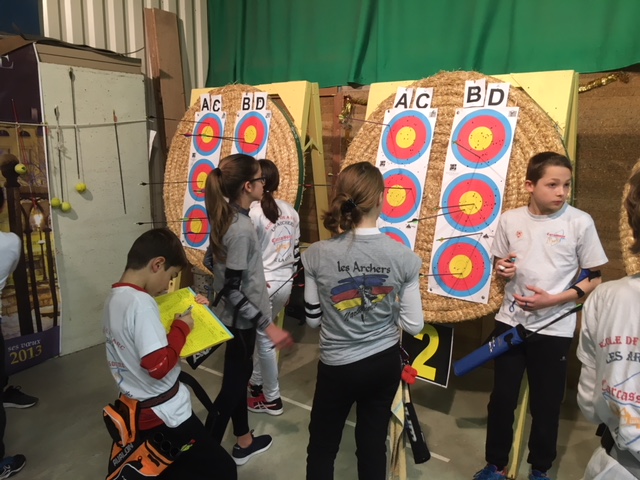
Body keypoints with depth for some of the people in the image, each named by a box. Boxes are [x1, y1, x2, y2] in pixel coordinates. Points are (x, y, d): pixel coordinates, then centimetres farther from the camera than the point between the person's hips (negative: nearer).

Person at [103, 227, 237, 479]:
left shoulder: (114, 298, 3)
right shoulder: (140, 302, -26)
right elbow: (159, 366, -30)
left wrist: (184, 312, 9)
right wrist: (181, 328, -17)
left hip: (138, 410, 10)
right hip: (164, 415, -10)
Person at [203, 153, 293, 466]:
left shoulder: (224, 218, 0)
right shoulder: (241, 228, -27)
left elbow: (211, 261, 11)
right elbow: (232, 291, -27)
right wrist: (268, 326, -26)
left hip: (232, 316, 9)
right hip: (240, 319, -9)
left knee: (238, 375, 21)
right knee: (233, 383, 7)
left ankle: (244, 442, 39)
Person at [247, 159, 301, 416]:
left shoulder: (251, 213, -15)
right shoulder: (291, 211, 5)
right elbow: (296, 252, 10)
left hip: (261, 286, -7)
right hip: (284, 283, 7)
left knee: (264, 341, 8)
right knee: (260, 333, 25)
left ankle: (272, 399, 21)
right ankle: (256, 382, 40)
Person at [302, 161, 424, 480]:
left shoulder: (317, 254, -16)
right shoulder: (403, 257, -14)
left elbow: (312, 319, -5)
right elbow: (414, 325, -8)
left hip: (337, 366, -1)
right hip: (385, 362, 2)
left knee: (322, 446, 20)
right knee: (373, 443, 21)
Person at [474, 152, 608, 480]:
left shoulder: (580, 222, -9)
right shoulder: (510, 220, -1)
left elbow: (594, 280, -5)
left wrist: (552, 300, -18)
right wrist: (501, 270, -12)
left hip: (553, 329, -2)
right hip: (510, 322, 3)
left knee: (546, 405, 11)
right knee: (501, 398, 12)